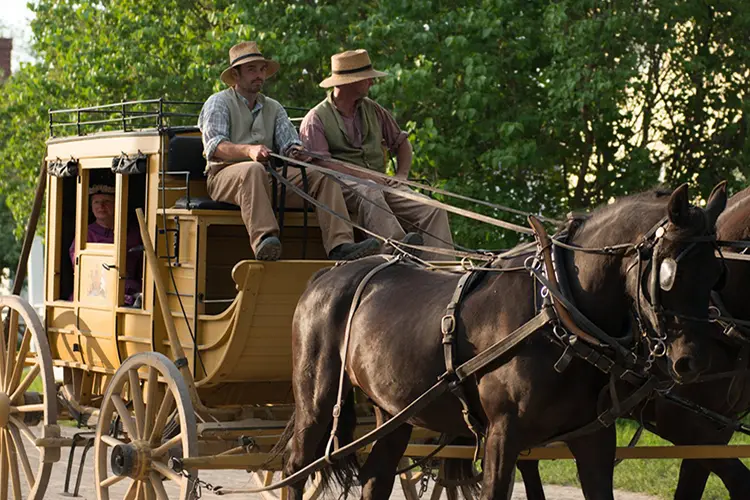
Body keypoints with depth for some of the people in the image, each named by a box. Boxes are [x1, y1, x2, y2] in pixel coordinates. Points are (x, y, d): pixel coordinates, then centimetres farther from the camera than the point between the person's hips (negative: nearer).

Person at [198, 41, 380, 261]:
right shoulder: (218, 103, 8)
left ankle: (340, 245, -30)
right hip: (226, 175, -5)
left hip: (271, 178, 5)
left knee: (323, 176, -14)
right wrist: (248, 150, -29)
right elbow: (215, 146, -10)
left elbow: (289, 142, 12)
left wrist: (297, 151, -15)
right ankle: (263, 240, -58)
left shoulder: (273, 108, 26)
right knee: (253, 170, -39)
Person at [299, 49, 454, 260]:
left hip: (380, 185, 6)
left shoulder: (373, 110, 21)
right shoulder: (316, 119, 2)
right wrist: (364, 176, -19)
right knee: (370, 194, -41)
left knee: (434, 211, -17)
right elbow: (322, 163, -11)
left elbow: (401, 142, 27)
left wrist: (401, 174, 6)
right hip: (344, 185, -6)